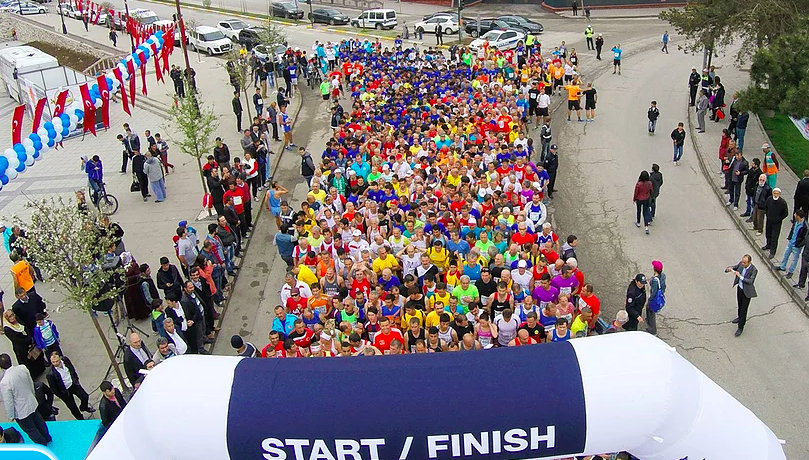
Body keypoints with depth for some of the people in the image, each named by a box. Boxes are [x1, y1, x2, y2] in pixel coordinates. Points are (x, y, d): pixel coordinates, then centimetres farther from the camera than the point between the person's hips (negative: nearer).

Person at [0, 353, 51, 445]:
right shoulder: (22, 368, -16)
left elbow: (8, 402, -23)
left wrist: (10, 416, -5)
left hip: (21, 412, -7)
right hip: (32, 402, 7)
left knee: (31, 430, 17)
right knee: (38, 421, 30)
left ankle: (43, 445, 35)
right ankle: (47, 438, 52)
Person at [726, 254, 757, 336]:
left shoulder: (754, 270, -28)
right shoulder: (741, 264, -11)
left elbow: (750, 281, -35)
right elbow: (734, 267, 2)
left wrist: (740, 276, -42)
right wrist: (729, 269, -22)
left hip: (747, 291, -6)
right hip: (739, 287, 6)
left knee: (744, 309, 5)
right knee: (739, 305, 27)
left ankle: (740, 327, 17)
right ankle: (740, 317, 52)